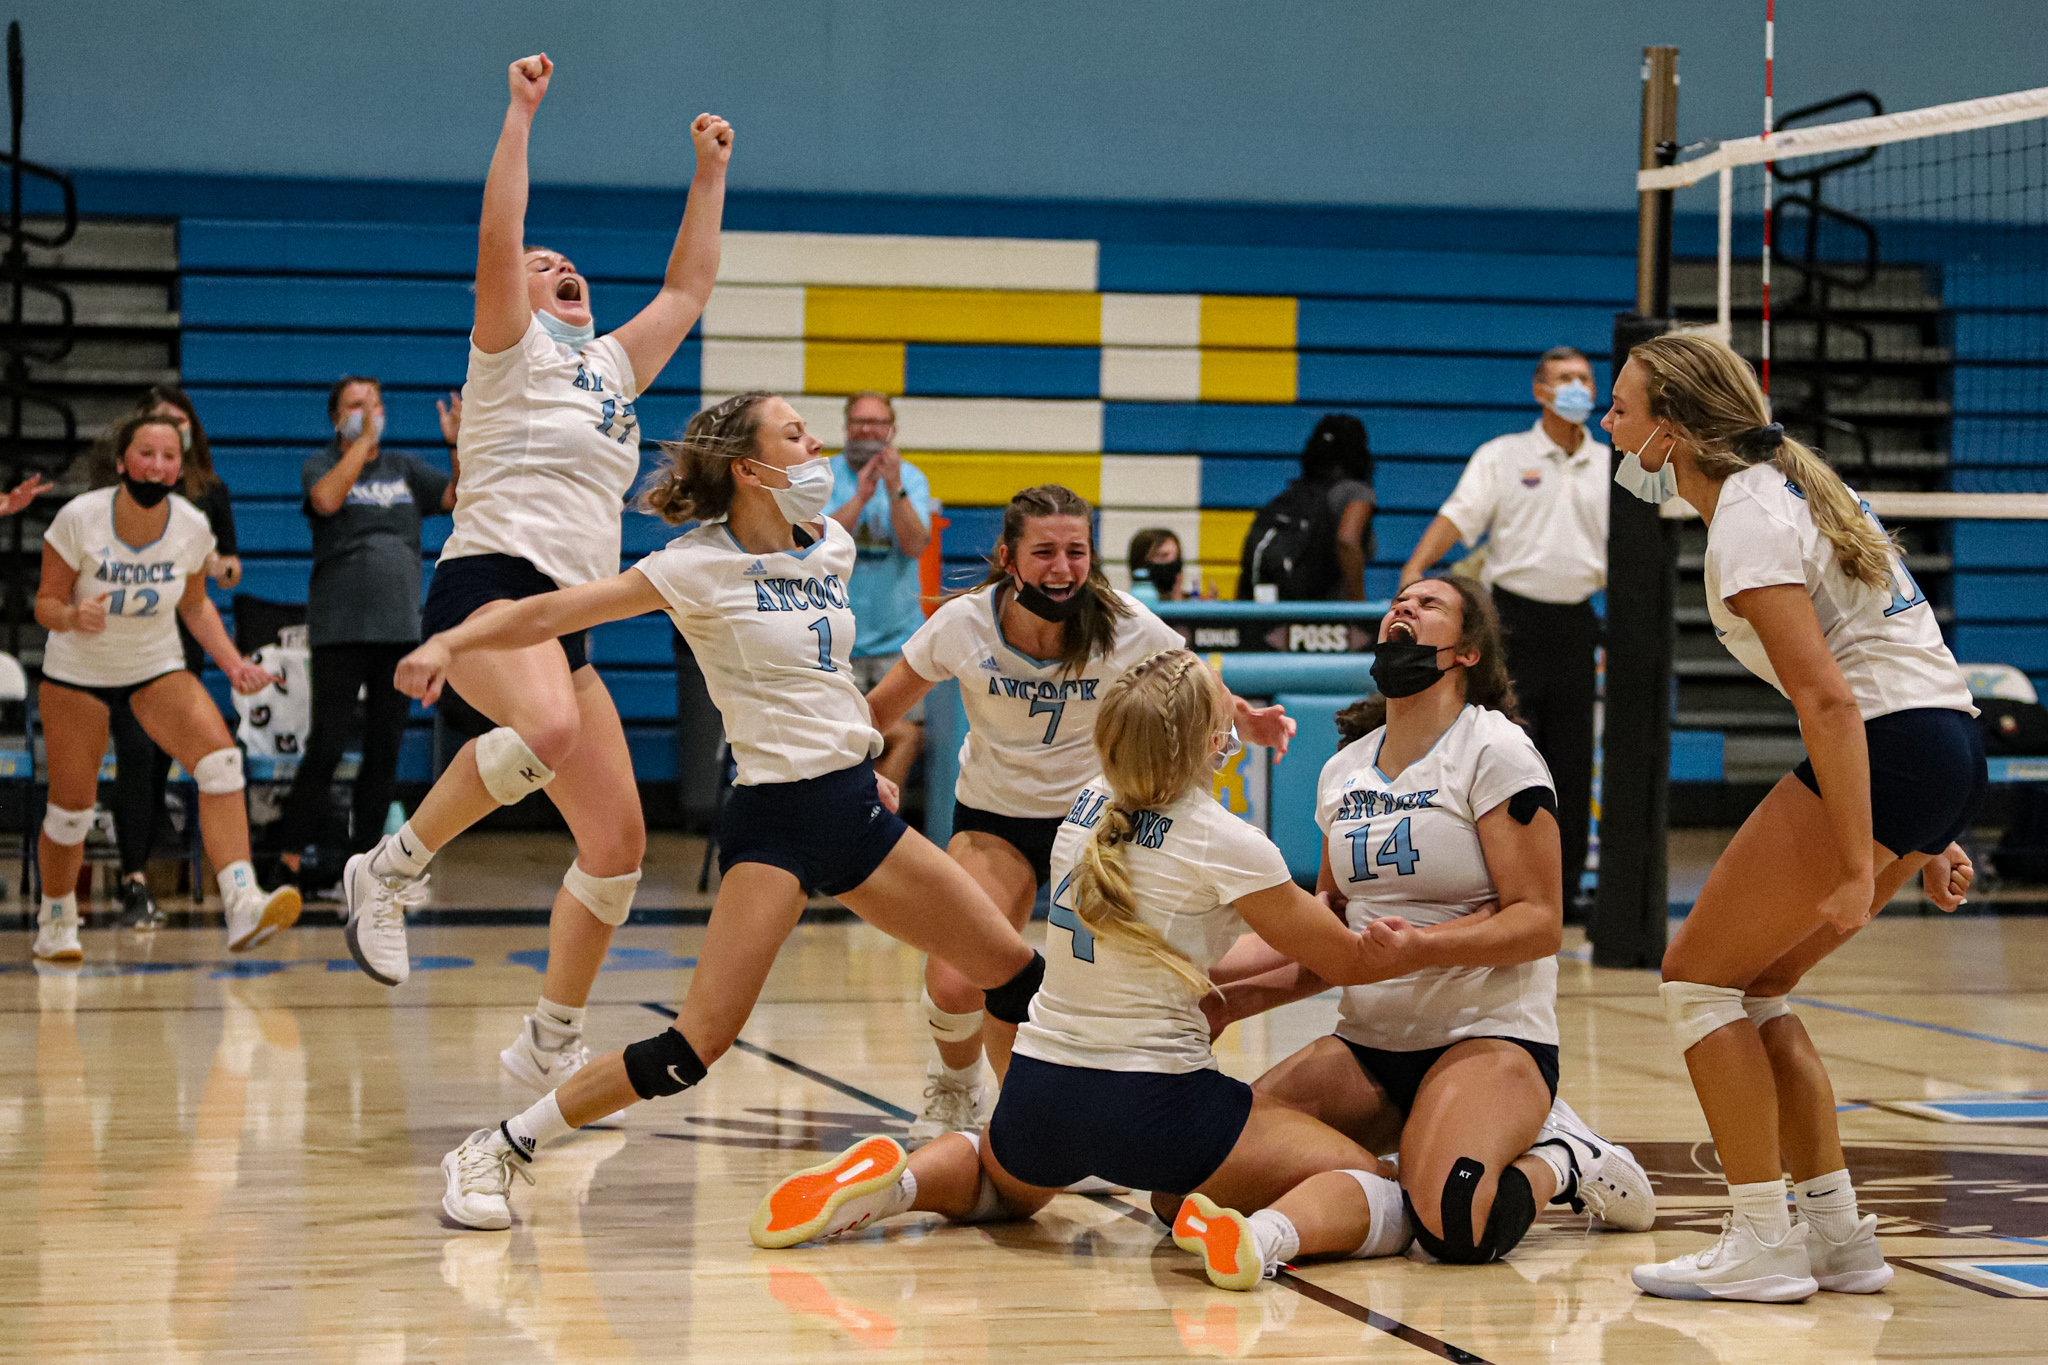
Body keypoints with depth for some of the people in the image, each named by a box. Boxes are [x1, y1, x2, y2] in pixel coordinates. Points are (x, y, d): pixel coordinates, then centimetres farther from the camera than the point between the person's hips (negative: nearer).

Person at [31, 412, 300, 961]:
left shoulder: (192, 527, -12)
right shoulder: (80, 519, -20)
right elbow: (45, 604, -13)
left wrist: (233, 663, -9)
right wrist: (73, 617, -36)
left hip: (157, 668, 2)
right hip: (77, 672, -1)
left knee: (220, 757, -24)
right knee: (72, 808, 1)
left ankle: (243, 906, -35)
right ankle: (55, 921, 32)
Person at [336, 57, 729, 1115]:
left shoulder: (613, 369, 25)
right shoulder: (511, 350, 6)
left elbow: (686, 289, 33)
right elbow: (496, 243, -10)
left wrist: (710, 175, 31)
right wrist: (521, 113, -11)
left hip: (570, 620, 8)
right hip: (488, 583, -8)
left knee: (618, 842, 2)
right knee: (546, 728, -40)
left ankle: (551, 1040, 16)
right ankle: (393, 869, -22)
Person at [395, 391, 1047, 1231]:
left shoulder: (833, 546, 8)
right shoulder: (702, 567, -11)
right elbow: (557, 611, -18)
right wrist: (450, 643, -32)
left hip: (856, 808, 7)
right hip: (774, 815, -7)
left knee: (1016, 972, 9)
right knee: (699, 1042, -16)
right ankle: (492, 1154, -7)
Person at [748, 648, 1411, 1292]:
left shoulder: (1089, 802, 6)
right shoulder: (1225, 842, -13)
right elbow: (1348, 961, -4)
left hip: (1038, 1089, 6)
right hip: (1152, 1106, -6)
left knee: (1000, 1185, 40)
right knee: (1382, 1194, 1)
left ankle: (898, 1179, 7)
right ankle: (1268, 1233, -29)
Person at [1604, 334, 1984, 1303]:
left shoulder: (1746, 522, -12)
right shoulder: (1790, 484, 19)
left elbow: (1828, 698, -20)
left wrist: (1858, 869, -22)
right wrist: (1926, 840, 22)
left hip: (1888, 750, -10)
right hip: (1951, 745, 10)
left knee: (1699, 974, -1)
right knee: (1751, 984, 16)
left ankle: (1763, 1246, -2)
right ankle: (1836, 1234, 15)